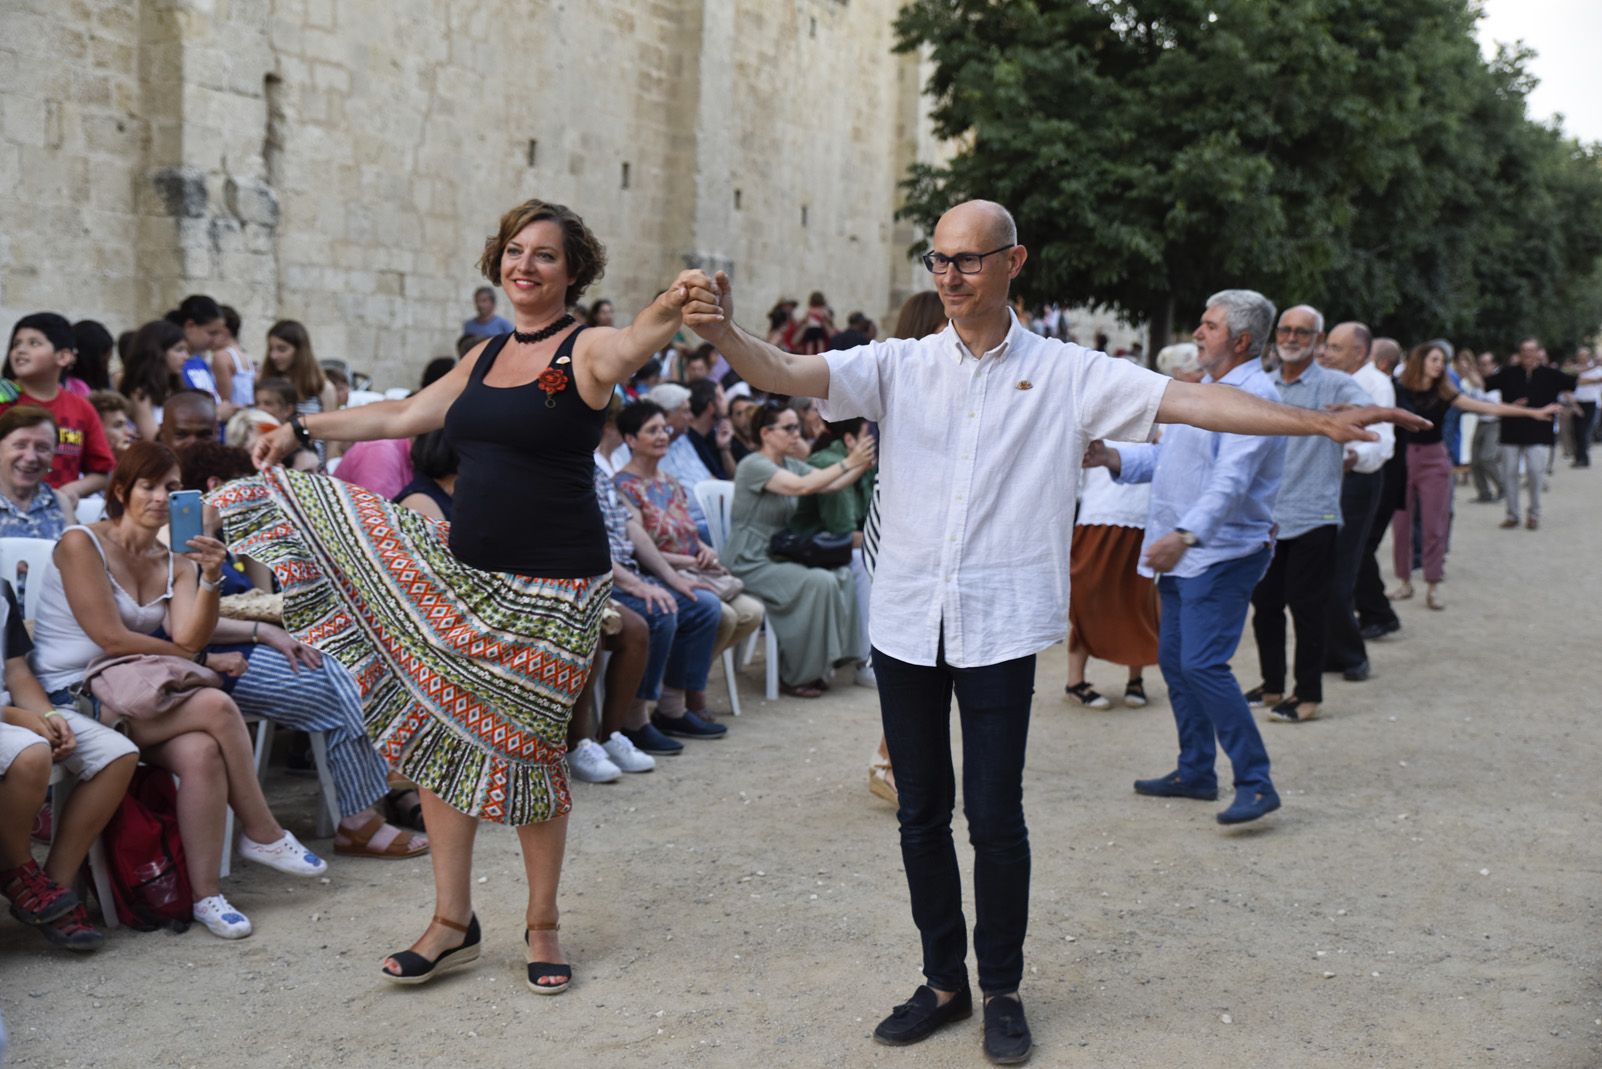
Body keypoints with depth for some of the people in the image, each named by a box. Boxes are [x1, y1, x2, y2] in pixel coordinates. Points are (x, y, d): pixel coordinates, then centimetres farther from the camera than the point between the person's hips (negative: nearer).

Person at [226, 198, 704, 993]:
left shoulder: (587, 352, -8)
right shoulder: (486, 357, 13)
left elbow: (635, 342, -31)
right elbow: (404, 416, 23)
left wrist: (676, 305, -53)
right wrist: (304, 428, 27)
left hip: (551, 586, -7)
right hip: (463, 569, 7)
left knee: (524, 747, 1)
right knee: (437, 732, 5)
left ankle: (542, 927, 21)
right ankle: (452, 923, 18)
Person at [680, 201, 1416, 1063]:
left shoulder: (1066, 374, 1)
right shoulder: (901, 366, 4)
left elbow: (1191, 402, -3)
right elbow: (786, 374, -8)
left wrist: (1315, 422, -11)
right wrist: (722, 333, -29)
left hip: (999, 626, -2)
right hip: (906, 620, 2)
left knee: (995, 817, 0)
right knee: (921, 814, 10)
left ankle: (1002, 991, 20)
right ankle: (944, 980, 27)